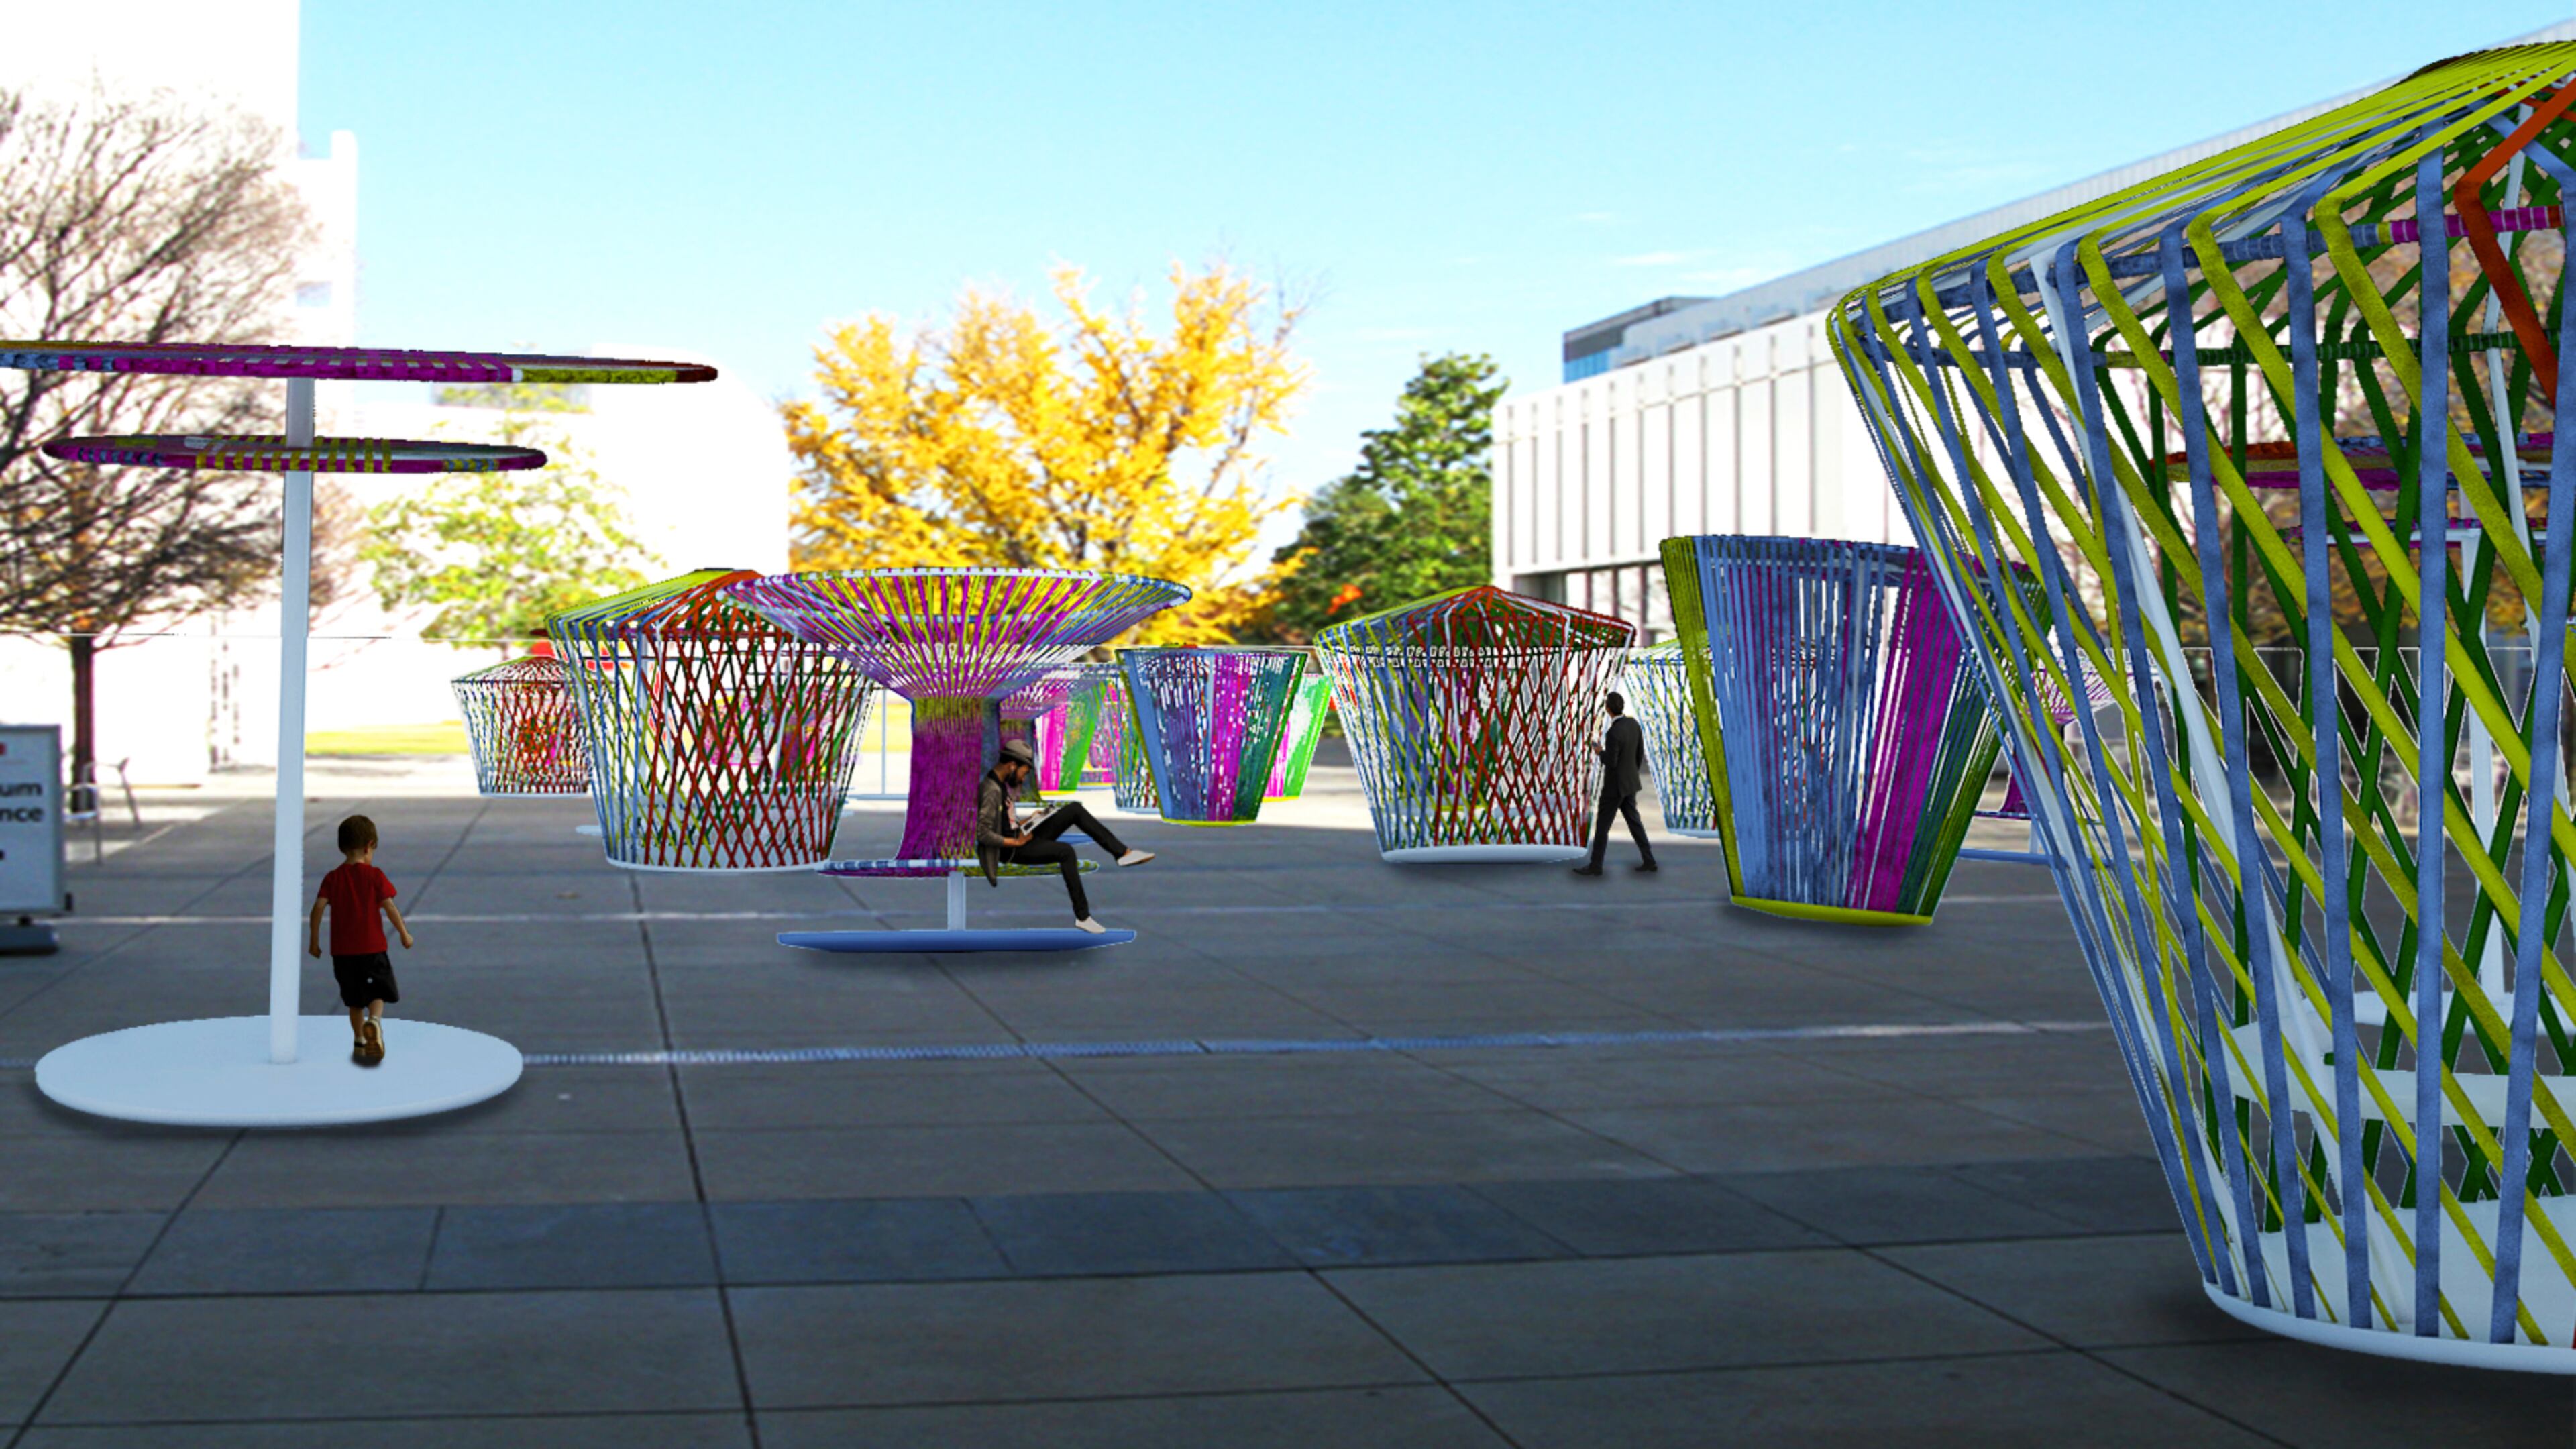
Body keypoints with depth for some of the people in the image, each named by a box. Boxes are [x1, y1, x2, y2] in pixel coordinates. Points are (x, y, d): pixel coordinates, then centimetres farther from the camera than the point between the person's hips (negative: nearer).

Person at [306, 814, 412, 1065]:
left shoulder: (332, 878, 2)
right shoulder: (374, 876, -6)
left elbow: (318, 908, -6)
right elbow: (389, 907, -9)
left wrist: (314, 940, 3)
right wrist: (404, 934, 1)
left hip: (342, 950, 3)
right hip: (372, 948, -3)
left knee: (355, 1000, 17)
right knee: (377, 992, 6)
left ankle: (360, 1043, 21)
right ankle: (374, 1022, -25)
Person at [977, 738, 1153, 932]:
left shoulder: (1002, 783, 10)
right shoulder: (992, 791, -22)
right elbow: (983, 834, -27)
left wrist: (1027, 822, 3)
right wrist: (1016, 842, -20)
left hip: (1021, 836, 10)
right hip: (1011, 849, -10)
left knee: (1074, 809, 1)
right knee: (1066, 852, -30)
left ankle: (1122, 853, -3)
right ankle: (1082, 916, -26)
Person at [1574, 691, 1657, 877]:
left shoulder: (1613, 733, -30)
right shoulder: (1633, 724, -3)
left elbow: (1610, 763, -24)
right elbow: (1640, 754, 7)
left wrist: (1600, 752, -2)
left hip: (1615, 786, -8)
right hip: (1629, 783, 8)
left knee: (1602, 825, 6)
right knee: (1634, 822, 18)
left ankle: (1595, 865, 16)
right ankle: (1649, 861, 19)